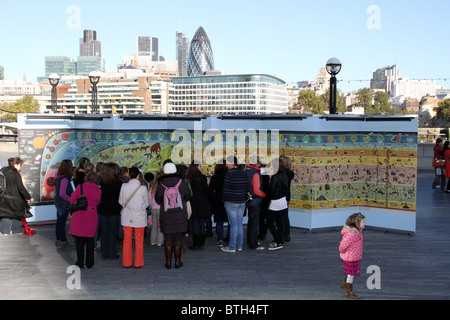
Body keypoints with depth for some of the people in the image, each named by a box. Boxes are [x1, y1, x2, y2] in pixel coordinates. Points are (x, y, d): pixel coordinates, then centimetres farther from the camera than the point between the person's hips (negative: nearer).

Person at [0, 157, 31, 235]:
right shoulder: (16, 173, -15)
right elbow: (21, 187, -17)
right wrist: (28, 197, -10)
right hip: (14, 198, -5)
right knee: (16, 212, 12)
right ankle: (16, 229, 19)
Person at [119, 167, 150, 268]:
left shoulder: (124, 186, -8)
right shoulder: (143, 188, -13)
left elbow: (121, 201, 3)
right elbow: (147, 203, -3)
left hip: (127, 217, 2)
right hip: (140, 217, -2)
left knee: (127, 240, 12)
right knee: (139, 241, 9)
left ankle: (127, 262, 17)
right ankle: (138, 263, 15)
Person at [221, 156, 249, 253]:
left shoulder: (229, 173, -12)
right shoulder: (244, 173, 6)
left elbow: (226, 189, -12)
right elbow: (247, 187, 7)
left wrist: (224, 200, 0)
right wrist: (244, 198, 15)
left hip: (231, 202, -6)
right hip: (242, 202, 6)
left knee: (233, 224, -3)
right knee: (239, 224, 11)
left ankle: (232, 247, 3)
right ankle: (239, 245, 18)